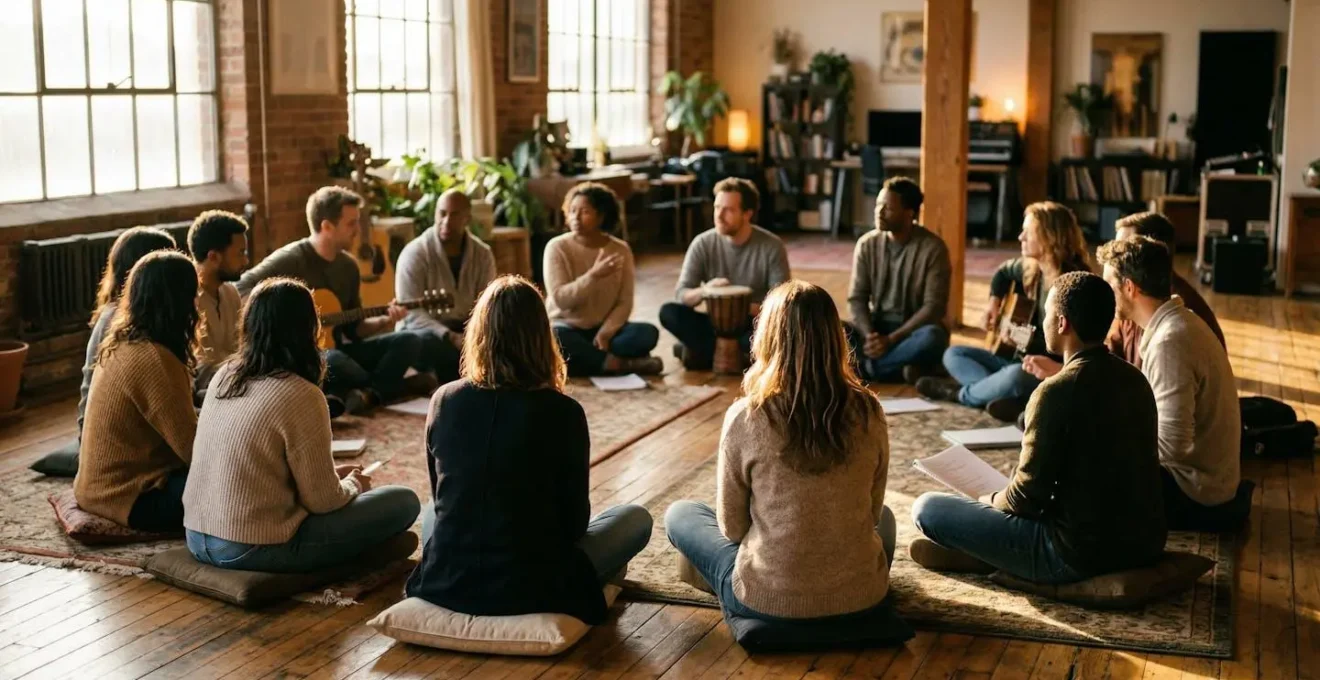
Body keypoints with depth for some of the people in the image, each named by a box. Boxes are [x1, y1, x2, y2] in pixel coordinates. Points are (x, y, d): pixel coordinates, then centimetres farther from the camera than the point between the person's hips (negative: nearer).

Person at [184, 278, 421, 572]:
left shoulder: (224, 375, 4)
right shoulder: (301, 396, -18)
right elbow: (323, 501, -12)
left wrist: (334, 475, 20)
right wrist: (353, 485, 10)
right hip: (253, 549, -8)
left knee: (340, 491, 30)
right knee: (404, 501, 0)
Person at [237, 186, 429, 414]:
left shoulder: (348, 266, 9)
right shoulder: (290, 260, -12)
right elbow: (241, 289, -23)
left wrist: (384, 320, -3)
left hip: (334, 350, 7)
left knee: (409, 342, -10)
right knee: (332, 361, -42)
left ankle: (367, 394, -29)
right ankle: (398, 386, -19)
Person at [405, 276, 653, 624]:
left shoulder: (444, 400, -3)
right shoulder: (562, 412, -13)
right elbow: (575, 520, -2)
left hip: (444, 585, 4)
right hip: (529, 591, -4)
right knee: (635, 518, 17)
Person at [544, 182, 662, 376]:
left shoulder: (621, 250, -2)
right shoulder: (557, 247, -9)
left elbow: (624, 303, -4)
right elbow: (560, 299, -17)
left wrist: (605, 333, -21)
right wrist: (593, 275, -29)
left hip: (604, 328, 2)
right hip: (568, 327, -2)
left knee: (648, 333, -25)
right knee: (556, 339, -38)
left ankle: (582, 358, -24)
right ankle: (621, 364, -26)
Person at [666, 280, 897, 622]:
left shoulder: (745, 418, -16)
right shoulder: (869, 412, -8)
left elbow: (732, 527, -5)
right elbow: (871, 510, 6)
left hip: (769, 598, -3)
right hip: (861, 593, 3)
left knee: (679, 515, 23)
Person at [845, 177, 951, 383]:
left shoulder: (933, 248, -12)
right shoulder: (867, 244, -1)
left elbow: (934, 307, -16)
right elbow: (857, 299, -2)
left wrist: (891, 339, -25)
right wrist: (869, 336, -22)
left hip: (914, 331, -3)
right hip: (877, 328, 3)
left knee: (933, 337, -38)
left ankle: (865, 366, -25)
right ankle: (899, 366, -28)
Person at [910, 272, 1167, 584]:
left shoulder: (1056, 392, -20)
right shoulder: (1135, 379, 4)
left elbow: (1027, 497, -15)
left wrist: (990, 499, 7)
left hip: (1081, 556, -8)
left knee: (926, 508, -4)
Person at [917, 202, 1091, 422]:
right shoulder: (1030, 267, 3)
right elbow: (1003, 271, 27)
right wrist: (994, 303, 12)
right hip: (1021, 358, 9)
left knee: (1016, 376, -40)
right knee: (954, 354, 5)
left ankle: (961, 393, -10)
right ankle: (1009, 399, -22)